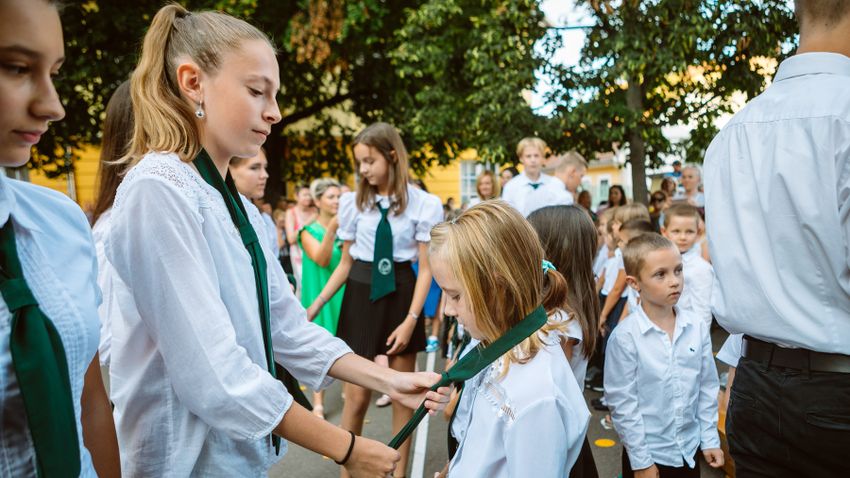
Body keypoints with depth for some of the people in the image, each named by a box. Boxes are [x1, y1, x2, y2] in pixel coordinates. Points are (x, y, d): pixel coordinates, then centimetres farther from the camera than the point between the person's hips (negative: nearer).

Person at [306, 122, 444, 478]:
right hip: (361, 295, 1)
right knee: (357, 396, 4)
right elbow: (346, 263, 6)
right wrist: (315, 306, 1)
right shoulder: (353, 202, -1)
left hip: (400, 295, 0)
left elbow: (425, 268, -4)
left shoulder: (424, 204, -6)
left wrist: (411, 320, -10)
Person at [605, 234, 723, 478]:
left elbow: (708, 387, 4)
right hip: (647, 453, -4)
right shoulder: (625, 337, -18)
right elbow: (622, 404, -14)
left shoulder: (698, 328, -5)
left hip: (690, 449, 4)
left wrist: (710, 440, 5)